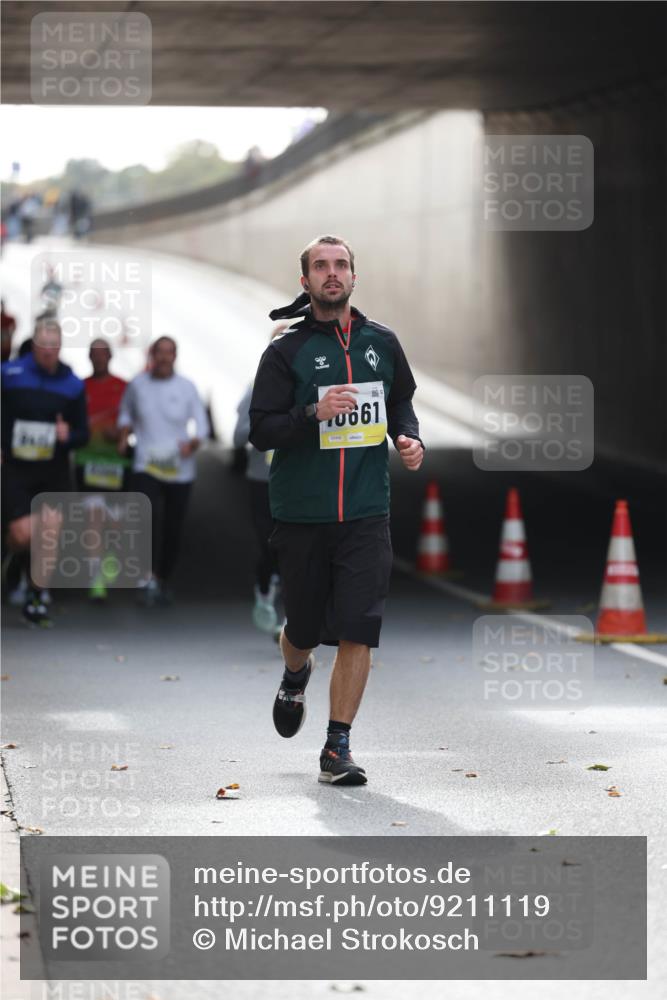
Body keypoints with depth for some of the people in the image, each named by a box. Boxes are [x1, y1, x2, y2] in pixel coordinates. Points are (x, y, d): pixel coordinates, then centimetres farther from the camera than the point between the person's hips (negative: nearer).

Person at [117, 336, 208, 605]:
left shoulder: (186, 387, 3)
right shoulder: (138, 385, 4)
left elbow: (202, 426, 3)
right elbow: (126, 412, 22)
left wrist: (192, 444, -17)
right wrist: (124, 436, 4)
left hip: (179, 469, 1)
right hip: (146, 466, -1)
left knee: (173, 529, 6)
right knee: (149, 516, -24)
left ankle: (164, 580, 24)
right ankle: (150, 578, -31)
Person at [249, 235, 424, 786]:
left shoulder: (381, 342, 8)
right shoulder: (286, 351, -2)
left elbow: (401, 403, 24)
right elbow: (261, 431, -6)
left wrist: (410, 438, 3)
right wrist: (314, 414, -21)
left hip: (366, 513, 1)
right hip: (301, 513, -1)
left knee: (357, 632, -9)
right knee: (305, 628, 11)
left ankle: (338, 747, -1)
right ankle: (295, 676, 47)